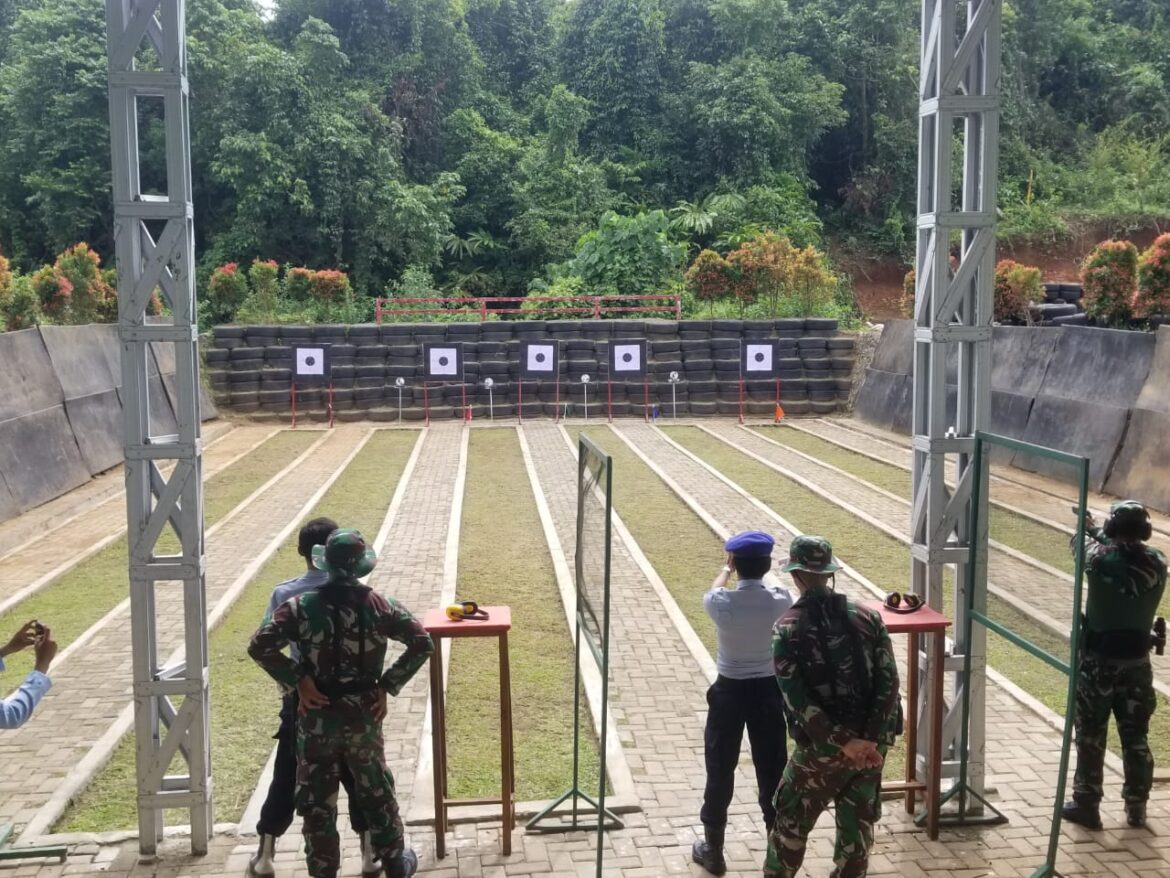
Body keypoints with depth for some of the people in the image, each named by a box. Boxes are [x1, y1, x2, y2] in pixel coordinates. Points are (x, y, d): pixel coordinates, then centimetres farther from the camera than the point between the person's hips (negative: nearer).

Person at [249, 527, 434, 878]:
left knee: (317, 801, 11)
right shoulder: (379, 606, -6)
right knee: (377, 793, 19)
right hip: (364, 715, 2)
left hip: (317, 717, -2)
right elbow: (422, 642, -8)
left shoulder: (302, 606, -11)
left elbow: (259, 646, -18)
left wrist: (298, 680, -11)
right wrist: (387, 686, -4)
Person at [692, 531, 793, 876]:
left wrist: (726, 569, 27)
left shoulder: (722, 602, -17)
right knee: (772, 770, 14)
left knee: (720, 770, 11)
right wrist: (760, 564, 29)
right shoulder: (781, 601, -13)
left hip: (729, 691, -1)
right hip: (769, 690, 2)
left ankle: (712, 850, 21)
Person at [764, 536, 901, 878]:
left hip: (821, 747, -3)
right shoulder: (868, 617, -2)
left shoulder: (787, 628, -11)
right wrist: (872, 738, -11)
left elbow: (797, 698, -18)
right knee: (858, 825, 18)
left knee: (791, 822, 17)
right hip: (872, 743, 3)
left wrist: (844, 742, -18)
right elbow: (888, 681, -8)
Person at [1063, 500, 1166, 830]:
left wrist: (1088, 529, 27)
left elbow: (1083, 544, 5)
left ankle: (1087, 804, 13)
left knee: (1090, 735, 7)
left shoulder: (1101, 559, -18)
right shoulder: (1157, 562, -7)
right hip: (1137, 662, 4)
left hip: (1098, 660, -3)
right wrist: (1097, 532, 25)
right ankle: (1136, 807, 23)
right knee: (1135, 737, 15)